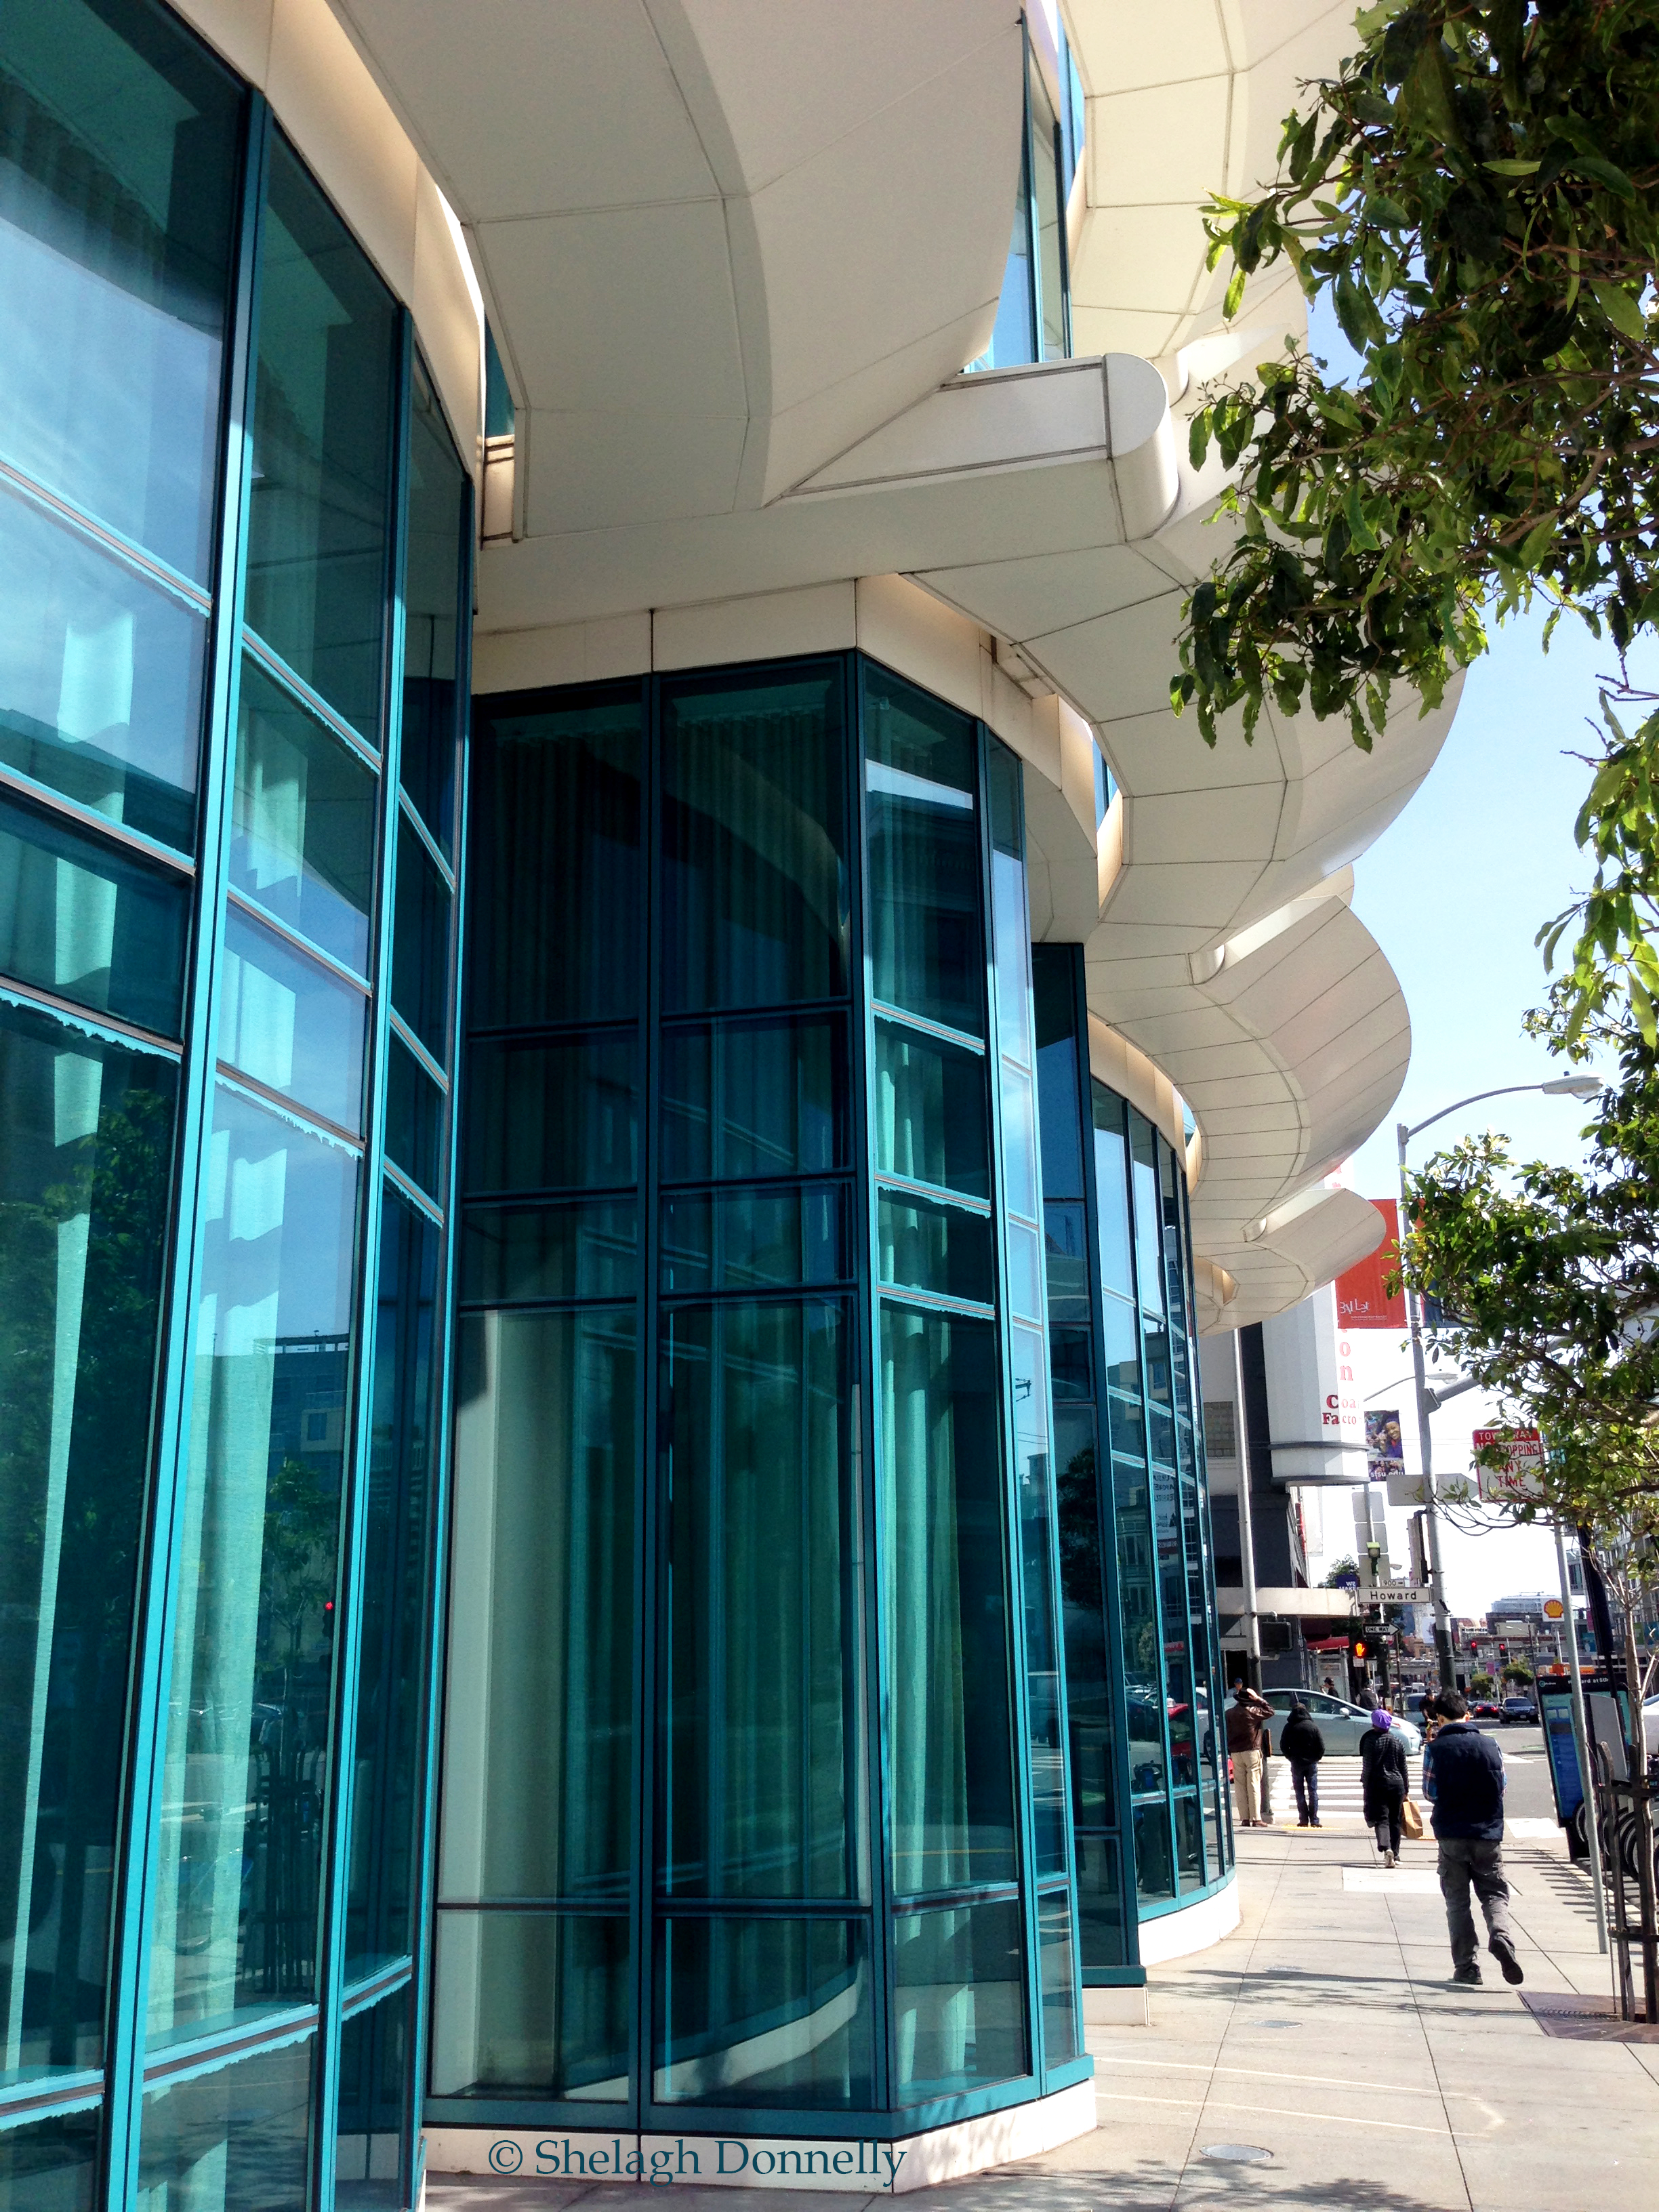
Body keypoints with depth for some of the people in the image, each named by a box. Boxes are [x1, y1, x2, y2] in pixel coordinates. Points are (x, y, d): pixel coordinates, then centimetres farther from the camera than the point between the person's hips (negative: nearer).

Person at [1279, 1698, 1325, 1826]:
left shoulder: (1289, 1727, -3)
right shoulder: (1313, 1726, -2)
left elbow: (1283, 1746, -2)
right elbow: (1321, 1746, -4)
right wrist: (1315, 1758, 8)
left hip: (1297, 1764, 0)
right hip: (1311, 1763, 0)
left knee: (1300, 1793, 6)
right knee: (1313, 1792, 5)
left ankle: (1304, 1820, 1)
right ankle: (1314, 1820, 0)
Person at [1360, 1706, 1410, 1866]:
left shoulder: (1371, 1740, -6)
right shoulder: (1398, 1742, 7)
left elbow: (1367, 1766, -8)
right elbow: (1404, 1768, 11)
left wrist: (1365, 1786, 0)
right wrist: (1406, 1789, 18)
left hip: (1378, 1784, -4)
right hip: (1397, 1784, 4)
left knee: (1381, 1818, -5)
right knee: (1394, 1820, 12)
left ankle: (1386, 1848, -28)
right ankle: (1395, 1855, 15)